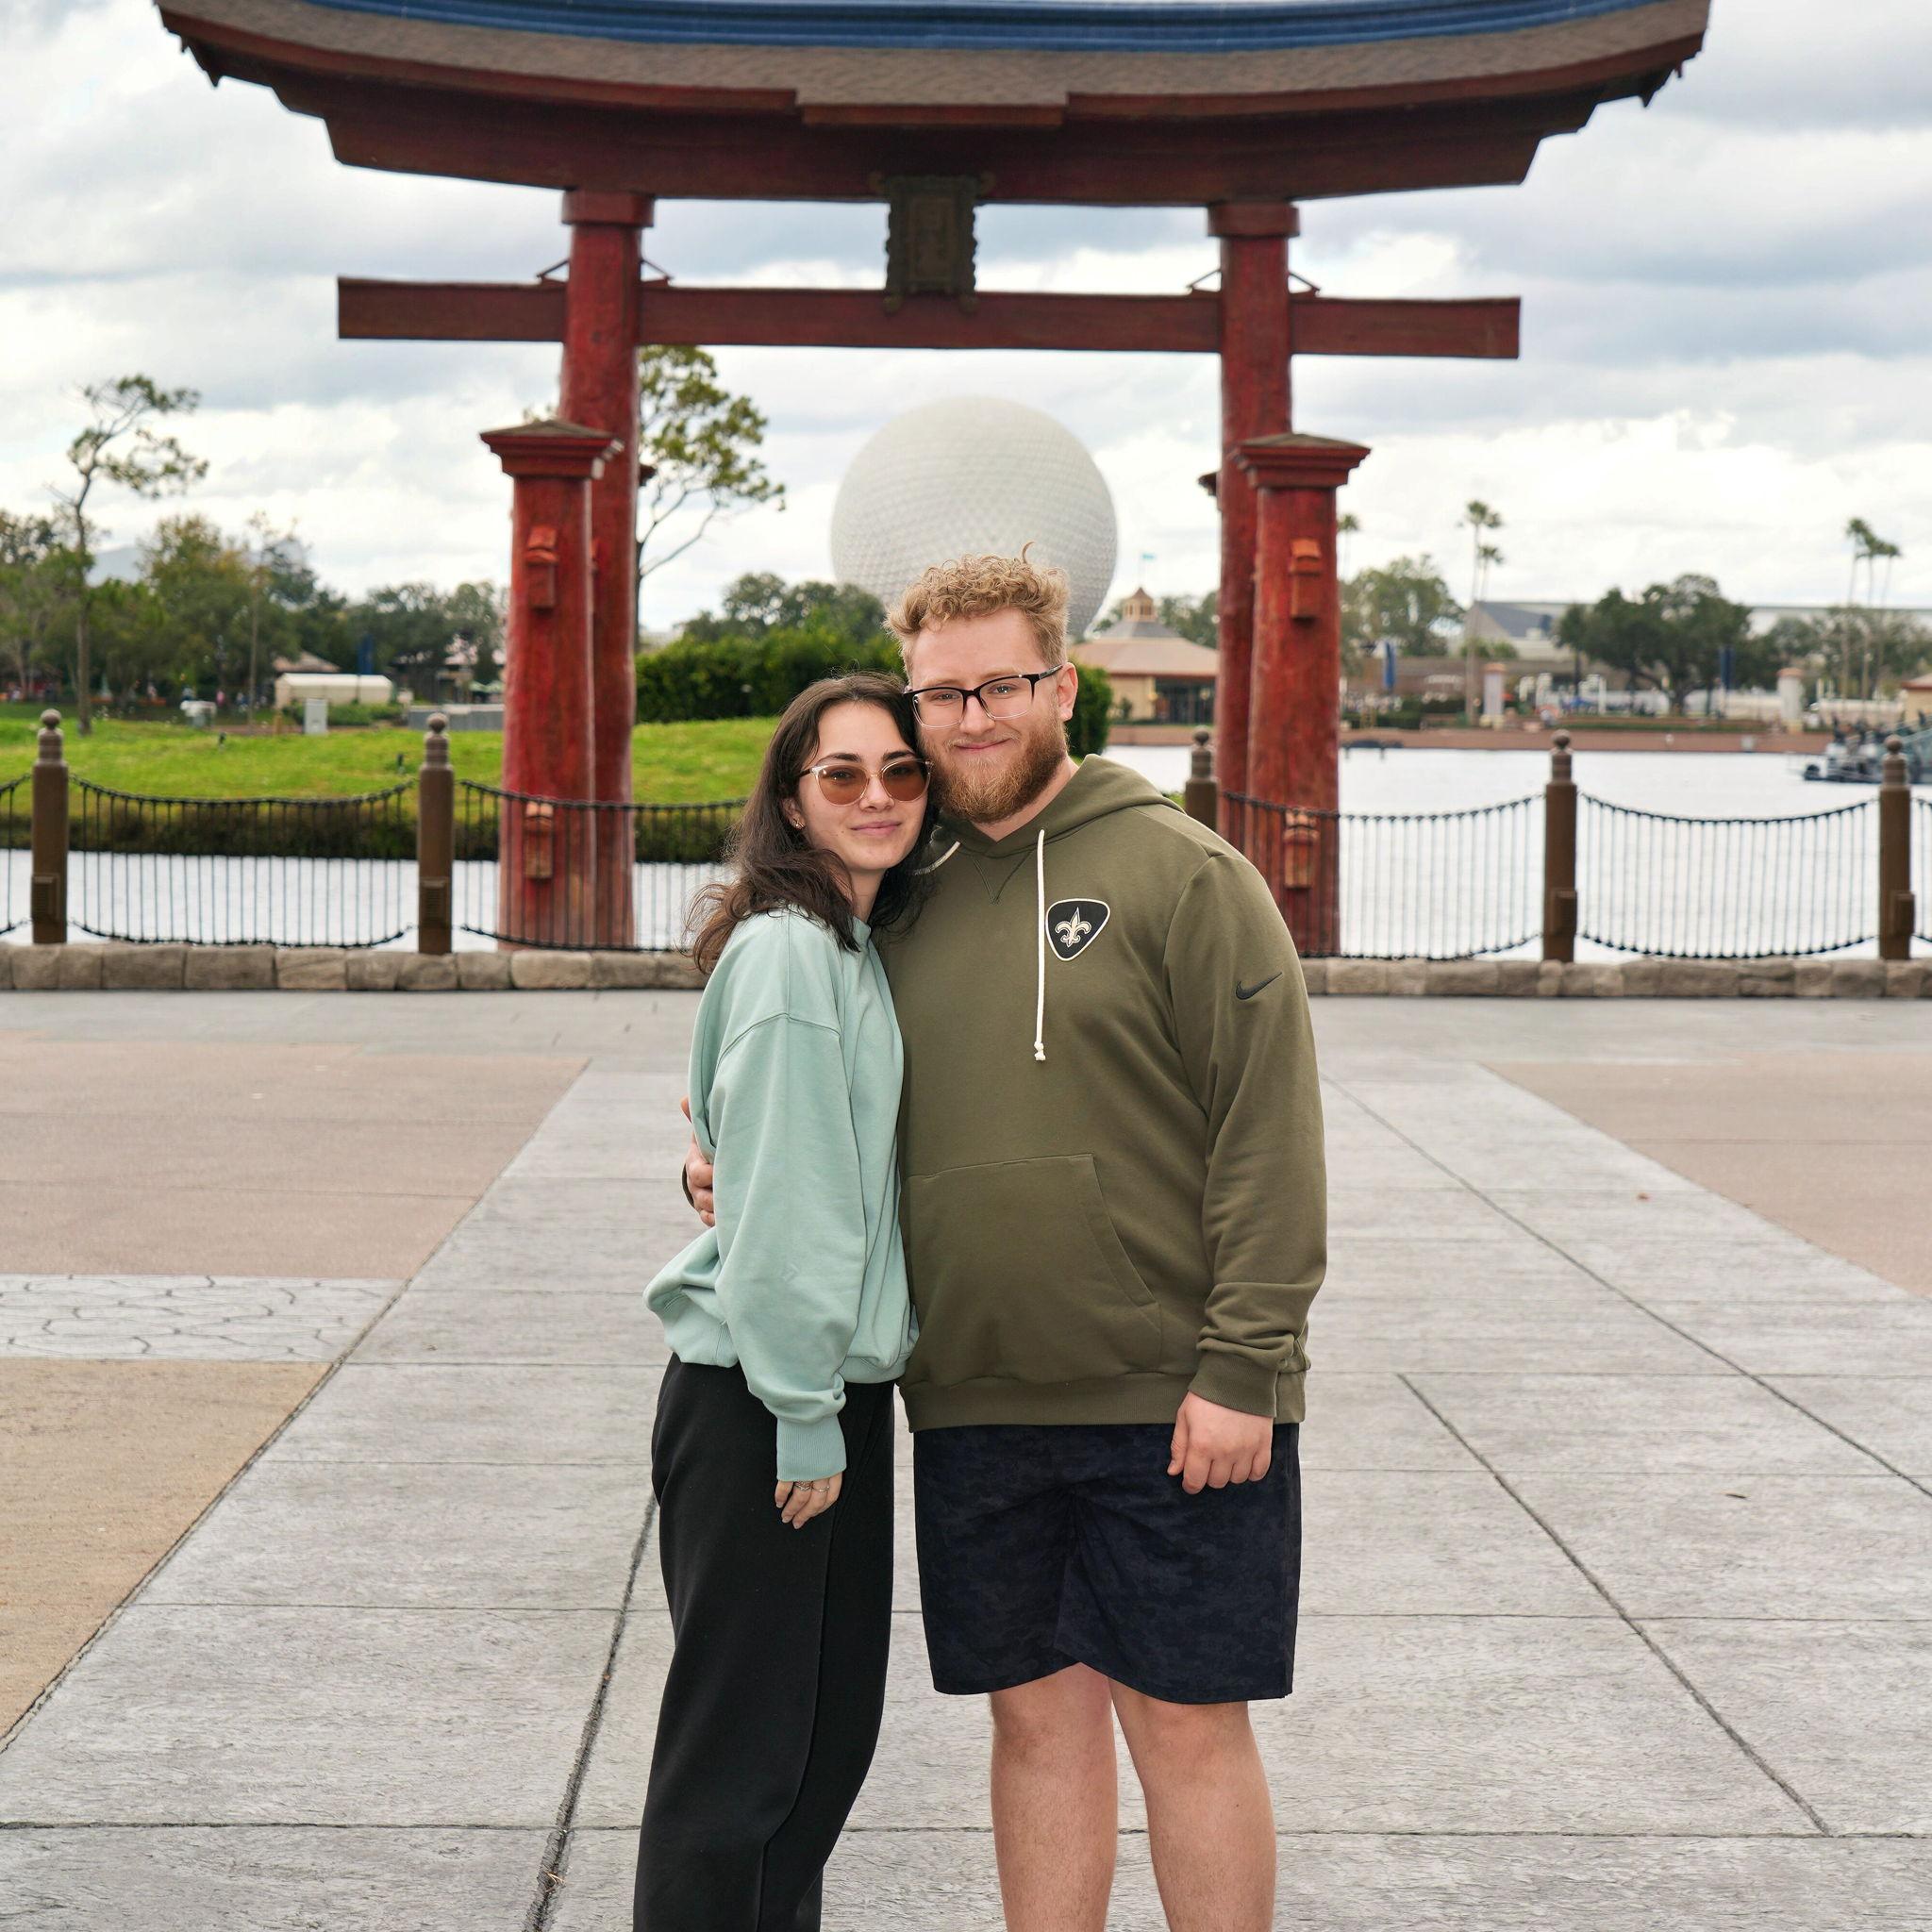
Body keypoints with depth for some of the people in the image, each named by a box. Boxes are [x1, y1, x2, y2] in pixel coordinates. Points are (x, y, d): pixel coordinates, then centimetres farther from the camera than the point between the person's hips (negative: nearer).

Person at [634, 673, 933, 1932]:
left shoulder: (866, 951, 12)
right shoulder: (789, 951, -16)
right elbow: (776, 1203, -18)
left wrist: (838, 1407, 12)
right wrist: (804, 1423, -16)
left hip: (839, 1391, 9)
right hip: (754, 1402, -9)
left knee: (835, 1728, 14)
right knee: (741, 1746, -3)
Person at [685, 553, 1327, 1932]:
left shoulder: (1182, 874, -5)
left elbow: (1270, 1129, -9)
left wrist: (1245, 1365, -15)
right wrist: (734, 1163, 4)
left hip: (1174, 1408, -5)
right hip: (975, 1404, 5)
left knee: (1186, 1721, 1)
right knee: (1039, 1714, 12)